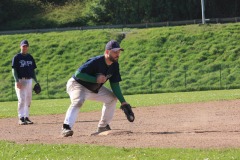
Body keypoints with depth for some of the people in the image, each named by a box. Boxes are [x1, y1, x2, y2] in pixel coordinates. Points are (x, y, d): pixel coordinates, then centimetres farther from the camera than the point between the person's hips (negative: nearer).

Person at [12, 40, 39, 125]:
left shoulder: (30, 57, 13)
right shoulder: (17, 57, -4)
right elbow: (14, 70, -8)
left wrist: (36, 81, 10)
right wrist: (17, 81, -19)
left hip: (29, 80, 6)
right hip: (20, 81, -6)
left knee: (28, 100, 7)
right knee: (22, 100, -10)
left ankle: (26, 117, 14)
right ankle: (21, 118, -10)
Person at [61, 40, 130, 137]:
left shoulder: (114, 65, -6)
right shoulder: (96, 62, -30)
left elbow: (115, 85, 0)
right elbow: (78, 74, -33)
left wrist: (123, 102, -8)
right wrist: (95, 79, -39)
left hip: (94, 89, 8)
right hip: (76, 84, -8)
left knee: (112, 98, 7)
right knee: (78, 101, -35)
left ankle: (103, 126, 16)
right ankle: (66, 128, -45)